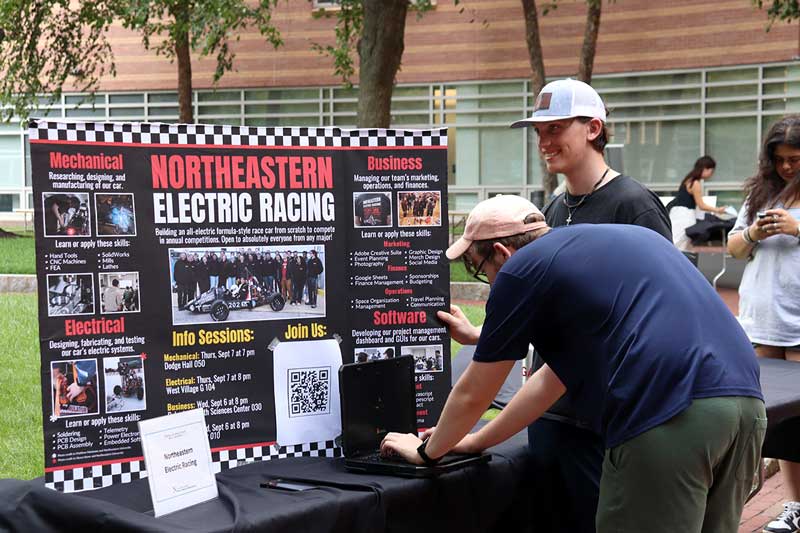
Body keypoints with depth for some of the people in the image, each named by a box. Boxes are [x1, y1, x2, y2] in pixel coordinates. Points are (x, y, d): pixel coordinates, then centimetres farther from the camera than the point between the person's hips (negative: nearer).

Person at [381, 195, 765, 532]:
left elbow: (474, 394, 13)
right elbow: (553, 379, 33)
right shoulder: (615, 241, 28)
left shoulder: (521, 270, 4)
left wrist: (428, 451, 31)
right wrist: (473, 442, 40)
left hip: (670, 415, -9)